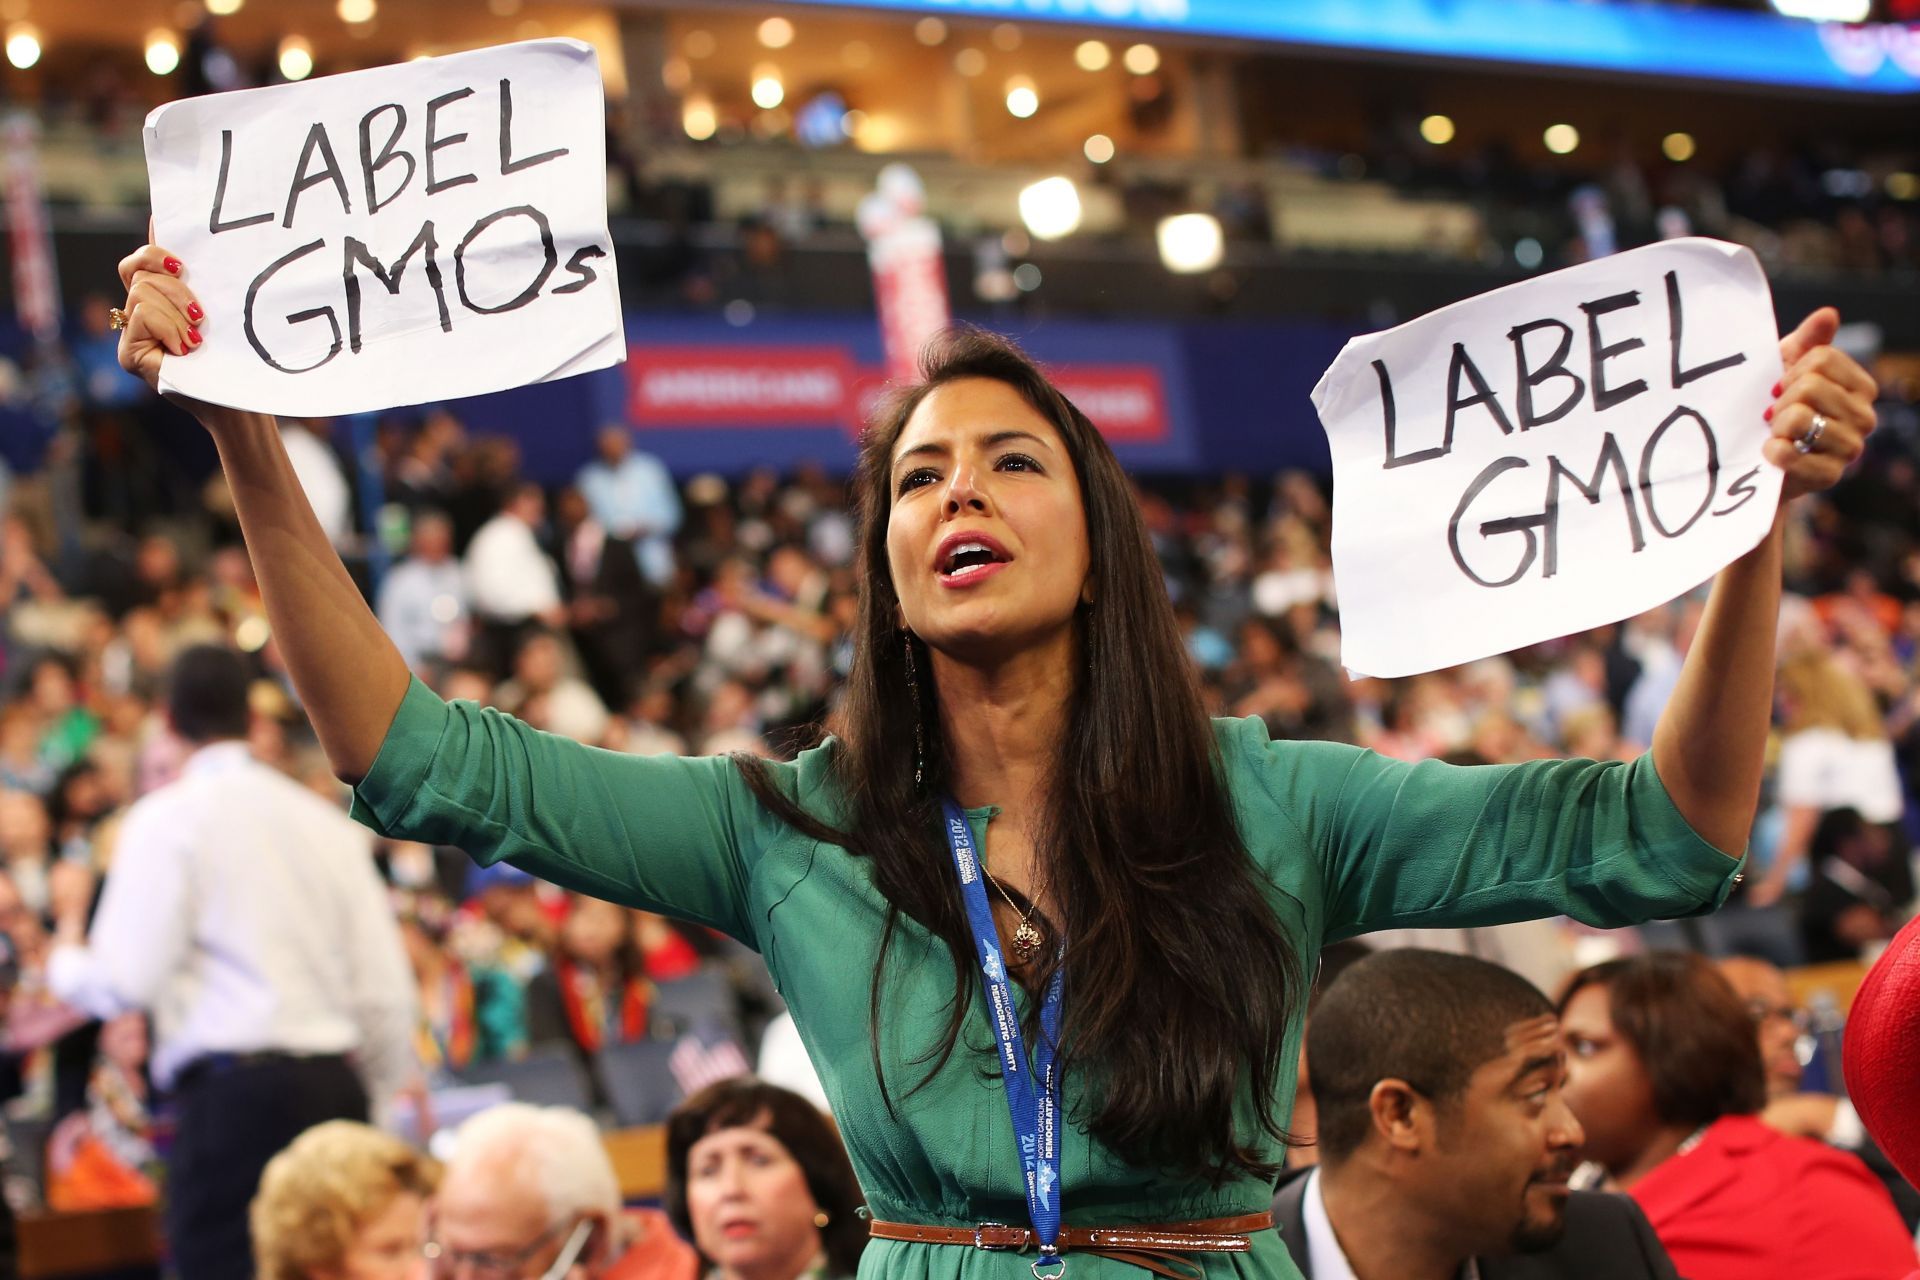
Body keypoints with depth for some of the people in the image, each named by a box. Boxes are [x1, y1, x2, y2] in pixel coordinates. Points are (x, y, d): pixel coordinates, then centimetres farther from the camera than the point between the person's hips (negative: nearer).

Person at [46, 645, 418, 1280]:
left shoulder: (168, 818, -2)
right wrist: (390, 1099, 22)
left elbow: (126, 983, -8)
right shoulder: (326, 820, 13)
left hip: (230, 1089, -5)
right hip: (336, 1083, 5)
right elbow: (384, 988, 10)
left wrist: (64, 959, 13)